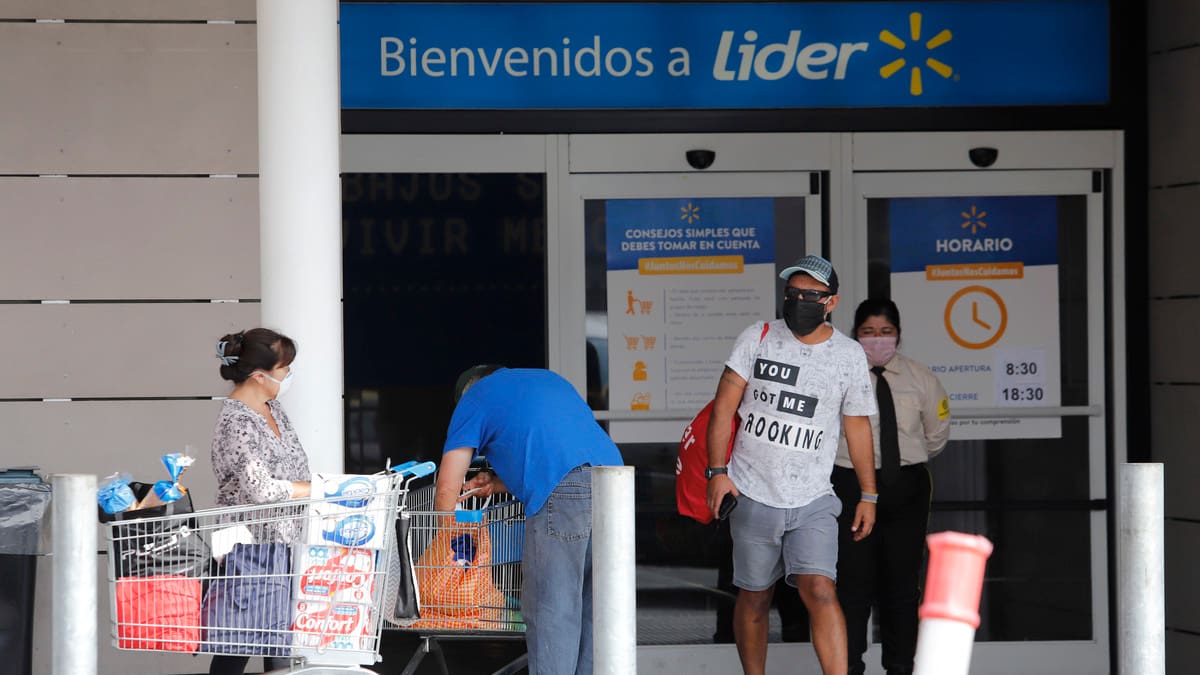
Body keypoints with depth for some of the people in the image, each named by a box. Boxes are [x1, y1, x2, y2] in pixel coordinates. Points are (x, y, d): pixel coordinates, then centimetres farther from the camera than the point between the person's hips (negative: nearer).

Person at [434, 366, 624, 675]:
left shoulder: (474, 398, 18)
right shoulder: (549, 378, 36)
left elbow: (447, 490, 16)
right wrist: (500, 483, 32)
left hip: (562, 496, -6)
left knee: (551, 611, -4)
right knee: (593, 610, 11)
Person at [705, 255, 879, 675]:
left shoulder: (849, 355, 5)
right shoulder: (757, 339, 2)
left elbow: (857, 425, 12)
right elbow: (724, 406, 0)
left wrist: (869, 495, 12)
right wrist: (717, 471, -9)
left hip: (812, 501, -1)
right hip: (752, 495, 1)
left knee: (819, 591, -16)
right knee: (754, 598, 6)